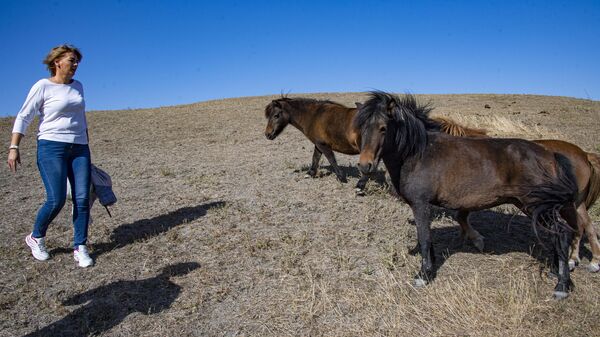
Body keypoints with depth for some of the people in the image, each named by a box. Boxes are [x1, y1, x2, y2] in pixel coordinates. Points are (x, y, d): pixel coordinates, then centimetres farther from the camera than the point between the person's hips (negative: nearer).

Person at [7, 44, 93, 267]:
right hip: (51, 148, -5)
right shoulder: (43, 86, -3)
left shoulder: (77, 86, 12)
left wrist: (86, 148, 22)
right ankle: (36, 238, 18)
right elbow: (23, 117, -3)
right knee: (56, 200, -10)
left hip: (79, 148, 5)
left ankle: (80, 248, 7)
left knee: (82, 199, -3)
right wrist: (13, 147, -10)